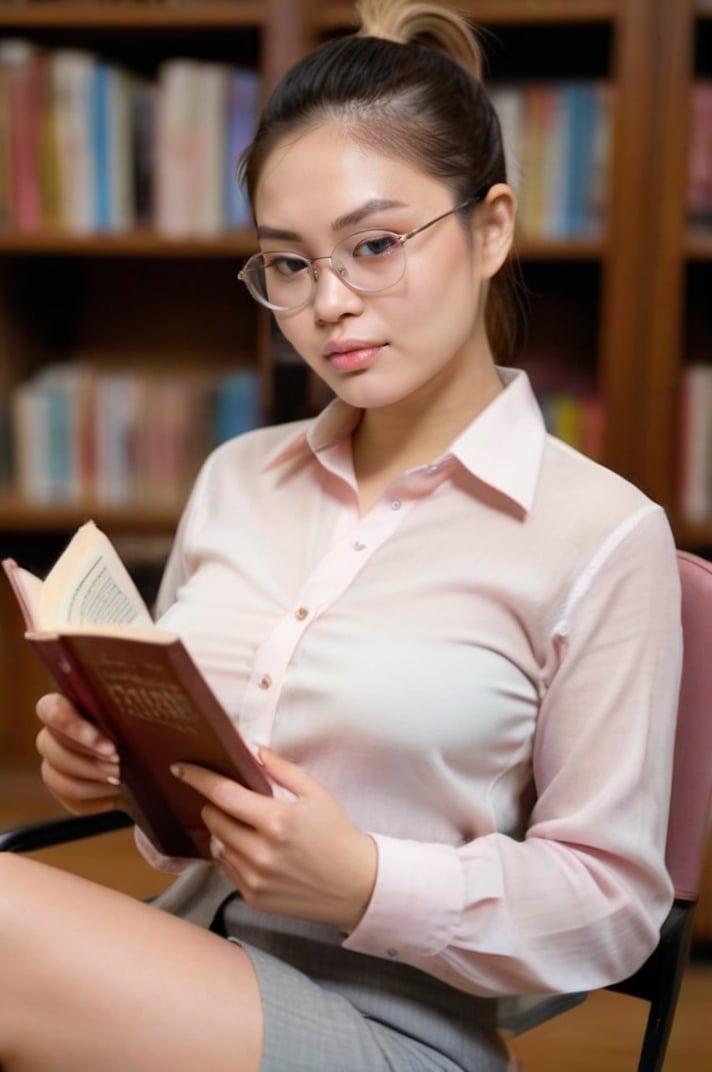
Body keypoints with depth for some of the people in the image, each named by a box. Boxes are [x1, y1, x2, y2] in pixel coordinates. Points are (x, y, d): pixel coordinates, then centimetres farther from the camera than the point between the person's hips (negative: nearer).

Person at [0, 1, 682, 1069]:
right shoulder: (236, 478, 11)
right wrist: (109, 758, -3)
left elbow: (614, 901, -5)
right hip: (180, 975, 5)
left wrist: (365, 884, -19)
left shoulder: (601, 535, -8)